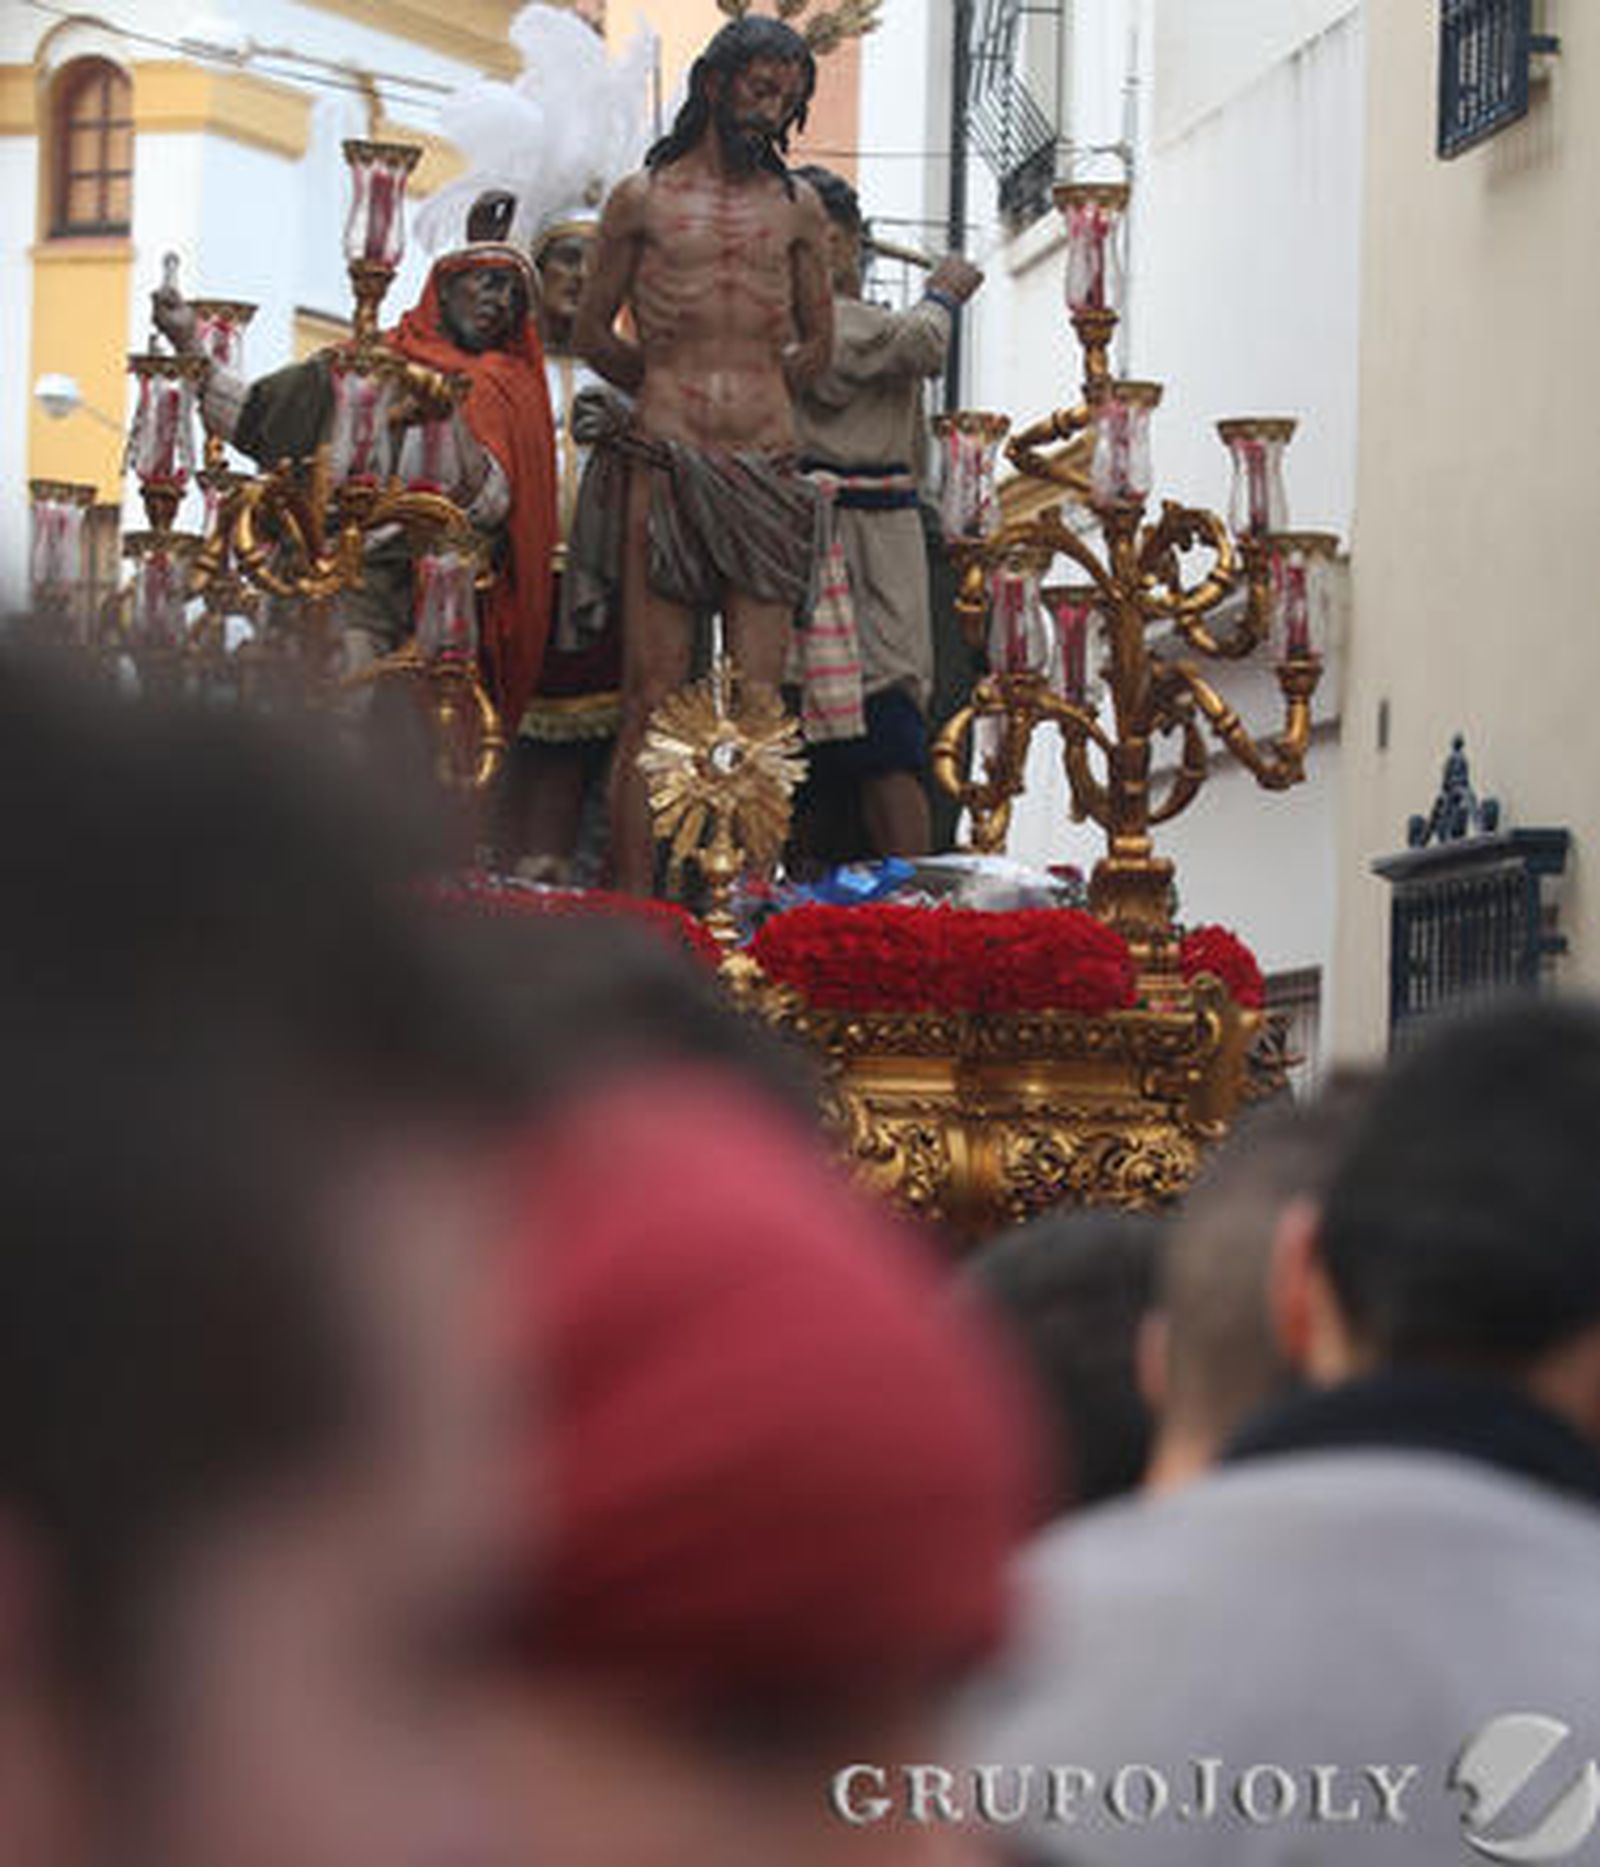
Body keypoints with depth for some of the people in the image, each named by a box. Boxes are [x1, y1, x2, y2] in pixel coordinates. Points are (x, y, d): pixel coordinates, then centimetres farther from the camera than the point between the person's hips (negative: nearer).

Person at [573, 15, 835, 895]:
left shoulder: (796, 207, 14)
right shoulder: (642, 198, 8)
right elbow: (592, 334, 15)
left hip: (765, 467, 2)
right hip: (665, 465, -2)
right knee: (652, 704, -6)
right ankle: (635, 912, -6)